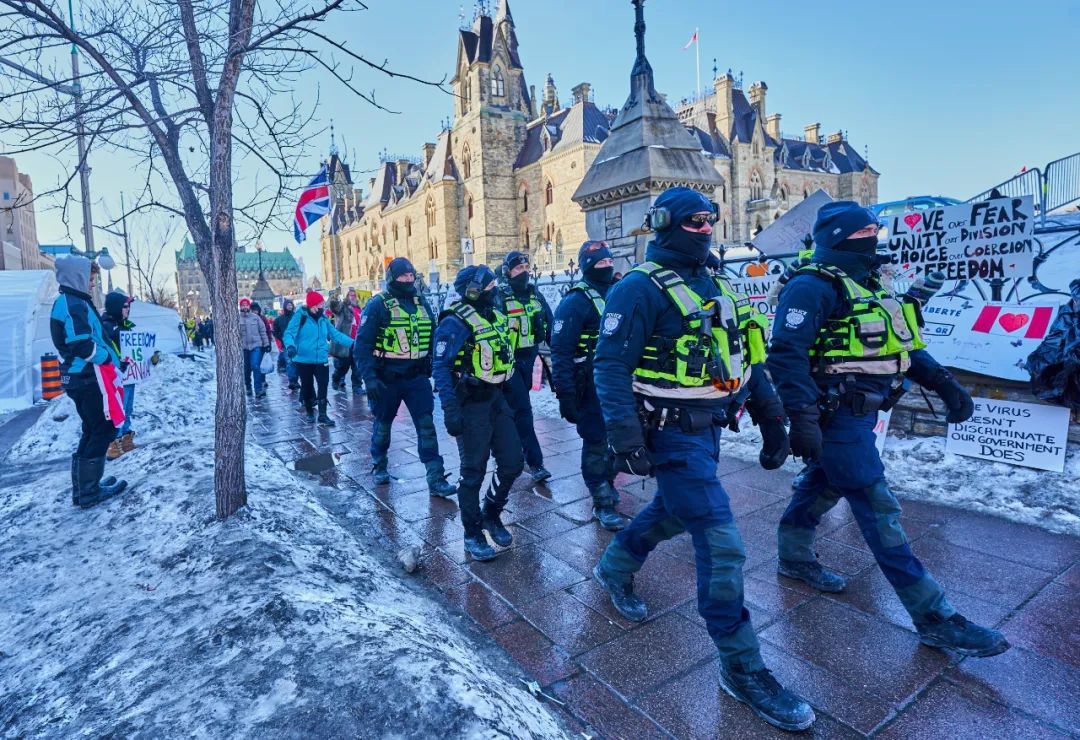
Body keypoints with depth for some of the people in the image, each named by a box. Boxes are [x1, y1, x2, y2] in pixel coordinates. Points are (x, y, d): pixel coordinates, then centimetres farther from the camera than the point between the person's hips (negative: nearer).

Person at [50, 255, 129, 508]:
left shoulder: (66, 302, 16)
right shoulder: (75, 304, -16)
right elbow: (82, 346, -24)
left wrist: (108, 358, 12)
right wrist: (110, 358, -10)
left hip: (79, 378, 10)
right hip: (89, 378, -10)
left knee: (93, 431, 18)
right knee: (105, 430, -1)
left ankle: (83, 488, 24)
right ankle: (89, 492, 5)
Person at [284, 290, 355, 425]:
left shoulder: (323, 318, 6)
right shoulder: (300, 316, -9)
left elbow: (335, 334, 10)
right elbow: (289, 333, -14)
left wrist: (352, 343, 2)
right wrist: (290, 345, -36)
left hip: (321, 359, 4)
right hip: (303, 360, -4)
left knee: (323, 386, -1)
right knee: (307, 387, 9)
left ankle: (322, 415, 7)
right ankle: (310, 412, 27)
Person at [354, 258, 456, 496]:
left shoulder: (422, 304, 7)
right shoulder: (378, 305, -9)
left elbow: (433, 339, 11)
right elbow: (362, 344, -13)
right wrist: (369, 378, -20)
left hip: (417, 377, 3)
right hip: (387, 378, -3)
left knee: (427, 426, -3)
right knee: (383, 424, 15)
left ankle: (436, 479, 1)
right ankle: (379, 467, 38)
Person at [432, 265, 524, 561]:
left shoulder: (496, 317, 11)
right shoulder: (455, 323, -14)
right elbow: (441, 367, -17)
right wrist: (450, 409, -24)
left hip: (497, 399, 8)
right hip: (471, 404, -7)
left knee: (512, 463, 9)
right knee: (474, 472, 4)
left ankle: (491, 515, 31)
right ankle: (473, 534, 21)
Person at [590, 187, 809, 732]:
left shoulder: (712, 287, 12)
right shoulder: (640, 289, -14)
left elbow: (743, 354, 15)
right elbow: (610, 366, -18)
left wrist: (770, 416, 11)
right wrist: (626, 439, -23)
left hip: (708, 429, 9)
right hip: (672, 436, -9)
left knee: (671, 514, 25)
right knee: (722, 546, -6)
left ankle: (614, 568, 50)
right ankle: (742, 669, 12)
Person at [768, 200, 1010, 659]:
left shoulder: (868, 285, 15)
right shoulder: (814, 286, -16)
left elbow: (903, 345, 20)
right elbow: (787, 354, -25)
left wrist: (944, 383, 10)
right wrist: (802, 419, -31)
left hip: (858, 415, 10)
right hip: (837, 417, -10)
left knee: (821, 487, 21)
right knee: (878, 510, -4)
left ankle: (794, 558, 39)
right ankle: (933, 617, 5)